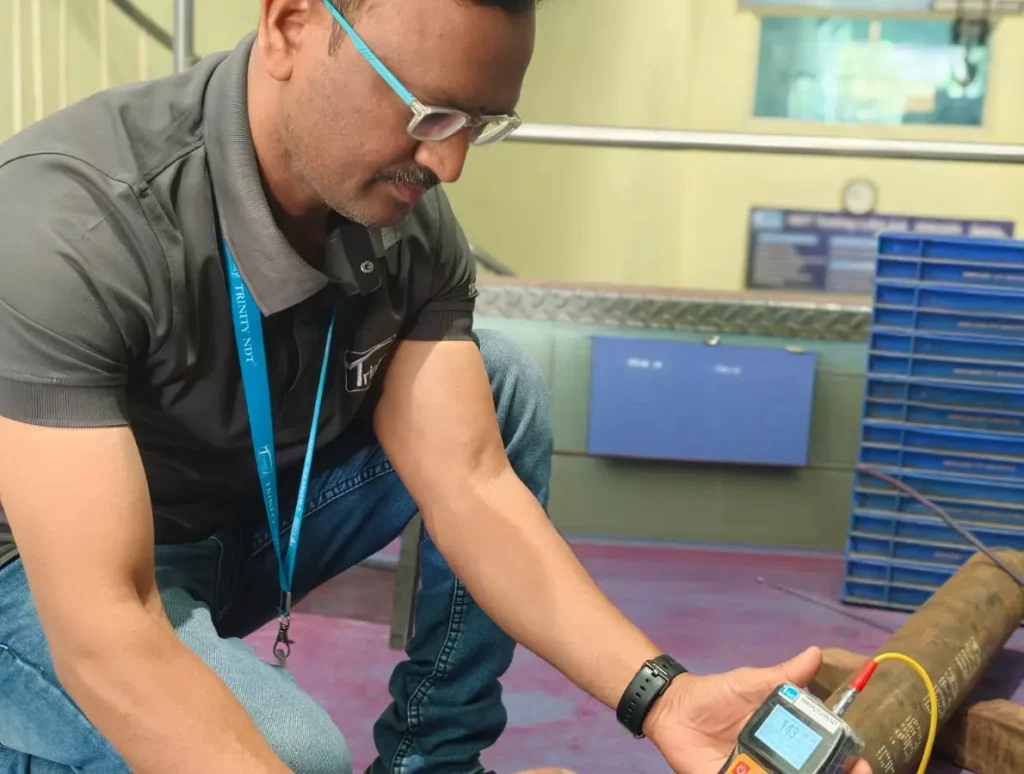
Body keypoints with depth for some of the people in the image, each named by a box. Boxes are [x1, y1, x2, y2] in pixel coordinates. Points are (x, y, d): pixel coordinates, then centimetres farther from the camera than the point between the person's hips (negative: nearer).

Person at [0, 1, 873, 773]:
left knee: (502, 384, -10)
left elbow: (469, 483, -17)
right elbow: (102, 634, -36)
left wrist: (659, 695, -29)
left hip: (259, 517, 6)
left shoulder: (408, 214, -14)